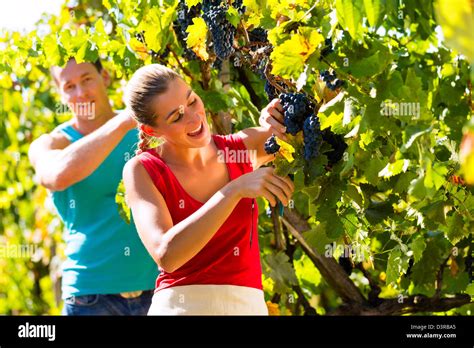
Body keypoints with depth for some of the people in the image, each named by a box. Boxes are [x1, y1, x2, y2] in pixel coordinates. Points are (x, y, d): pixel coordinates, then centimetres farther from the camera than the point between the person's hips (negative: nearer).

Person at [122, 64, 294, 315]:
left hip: (250, 306, 2)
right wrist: (236, 189, -22)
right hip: (180, 305, -2)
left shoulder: (242, 147, 6)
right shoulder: (142, 171, -3)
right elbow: (166, 254, -17)